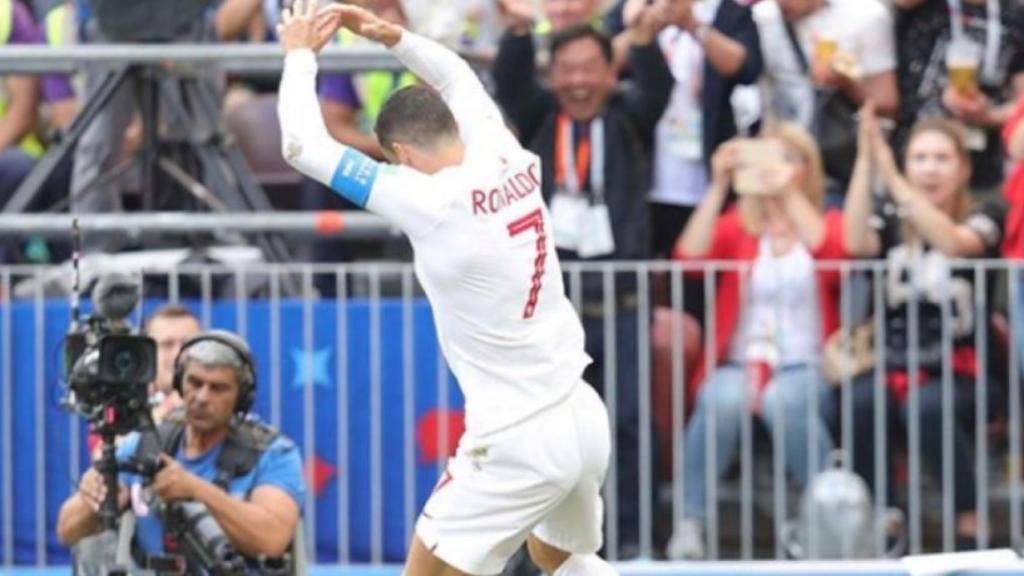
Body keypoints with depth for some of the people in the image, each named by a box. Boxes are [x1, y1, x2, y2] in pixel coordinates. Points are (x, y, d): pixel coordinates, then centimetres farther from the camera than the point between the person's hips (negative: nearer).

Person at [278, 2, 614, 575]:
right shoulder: (515, 165, 3)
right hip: (585, 420, 8)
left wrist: (300, 53, 5)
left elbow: (304, 144, -9)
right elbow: (459, 79, 25)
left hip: (518, 442, -8)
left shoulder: (430, 202, -16)